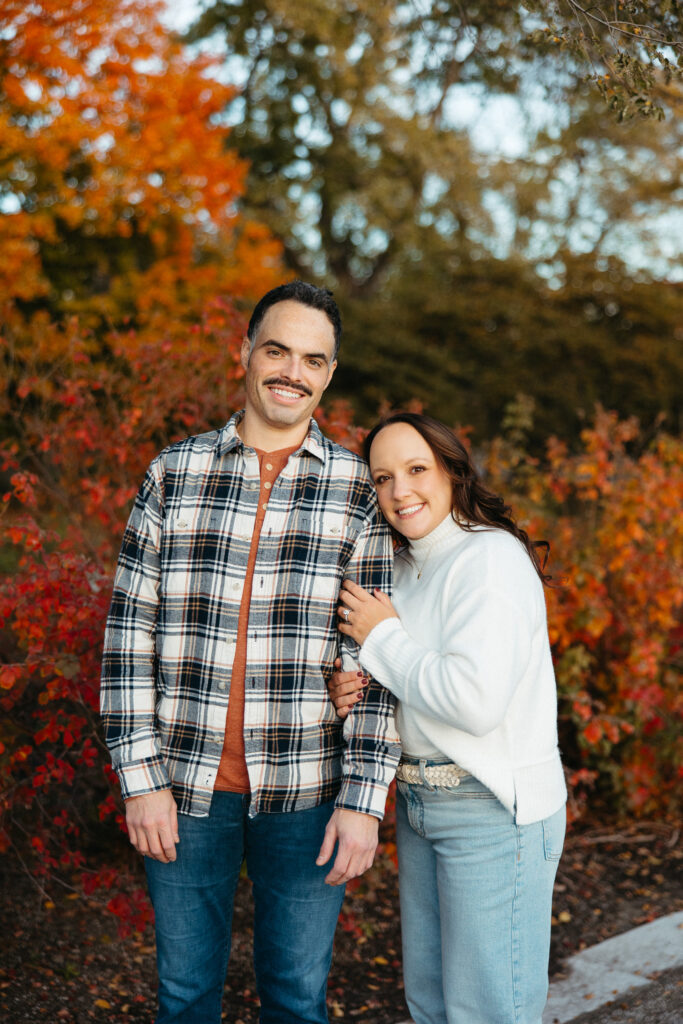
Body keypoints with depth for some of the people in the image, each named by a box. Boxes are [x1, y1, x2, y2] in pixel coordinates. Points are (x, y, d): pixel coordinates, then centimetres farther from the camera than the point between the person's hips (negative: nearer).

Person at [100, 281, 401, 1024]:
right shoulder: (174, 473, 2)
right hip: (186, 786, 1)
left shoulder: (358, 489, 0)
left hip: (303, 793, -1)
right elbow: (130, 631, 0)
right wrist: (141, 779, -5)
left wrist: (363, 798, -7)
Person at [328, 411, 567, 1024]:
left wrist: (381, 637, -16)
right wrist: (357, 697, -1)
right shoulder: (405, 567, 10)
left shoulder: (491, 556, -17)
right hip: (418, 804, 9)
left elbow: (476, 701, -28)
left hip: (496, 811, -9)